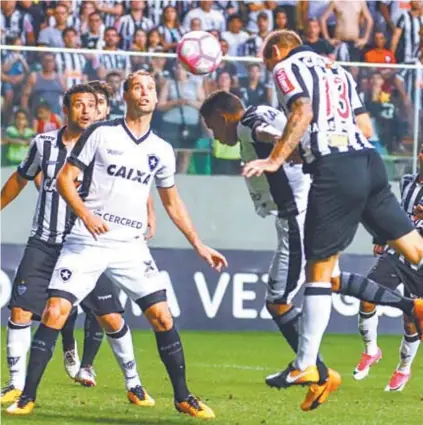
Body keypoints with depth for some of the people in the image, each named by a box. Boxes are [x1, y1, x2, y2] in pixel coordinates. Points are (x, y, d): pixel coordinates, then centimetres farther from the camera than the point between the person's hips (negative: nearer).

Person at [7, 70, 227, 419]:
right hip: (87, 242, -3)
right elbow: (65, 178, -2)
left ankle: (183, 397, 9)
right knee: (55, 312, -12)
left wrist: (199, 246, 17)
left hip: (131, 246, 3)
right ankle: (27, 397, -4)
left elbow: (172, 203, 21)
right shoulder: (101, 134, -1)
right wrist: (85, 214, -19)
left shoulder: (162, 151, 11)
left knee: (162, 316, -5)